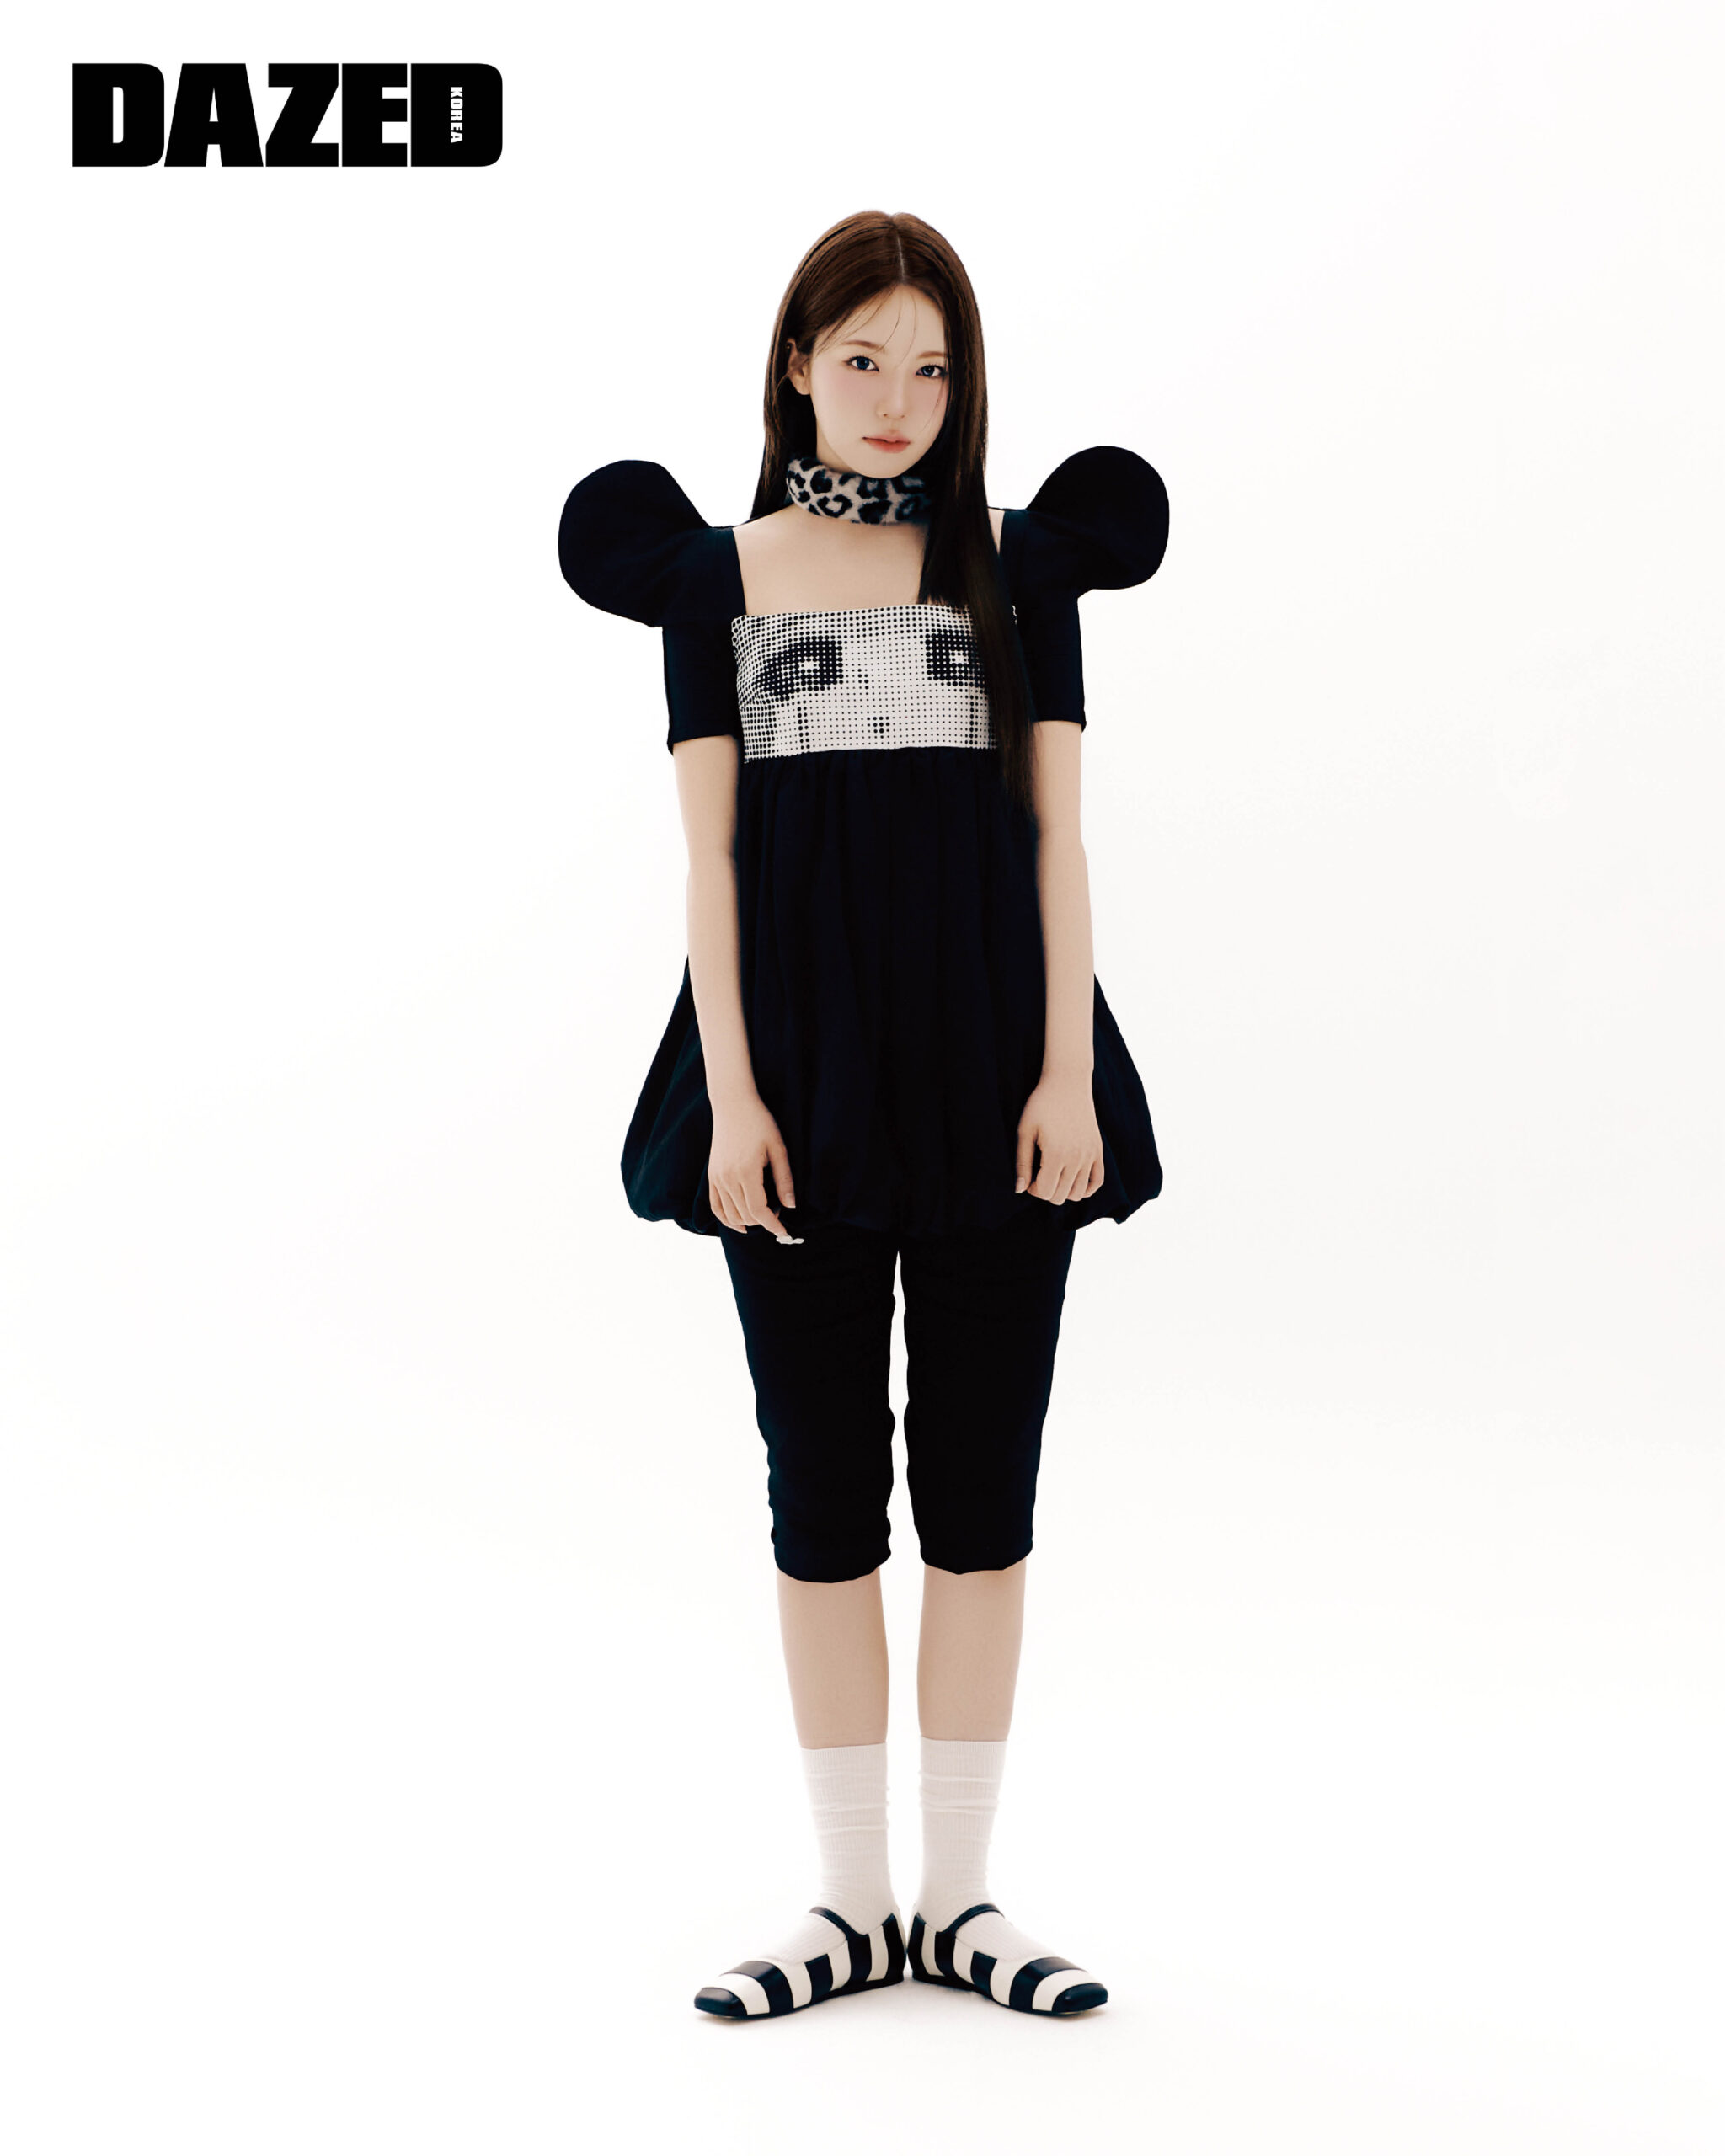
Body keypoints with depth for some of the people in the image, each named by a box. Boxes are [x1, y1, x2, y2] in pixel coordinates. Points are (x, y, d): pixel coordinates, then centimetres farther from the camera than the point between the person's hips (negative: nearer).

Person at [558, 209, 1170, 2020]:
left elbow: (1054, 829, 3)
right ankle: (853, 1900, 20)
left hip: (995, 1068, 1)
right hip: (802, 1071, 0)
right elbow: (711, 847, 1)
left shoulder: (1016, 556, 9)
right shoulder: (717, 569, 7)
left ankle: (961, 1896, 19)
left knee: (981, 1487, 5)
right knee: (823, 1491, 6)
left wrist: (1069, 1072, -6)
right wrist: (729, 1093, -7)